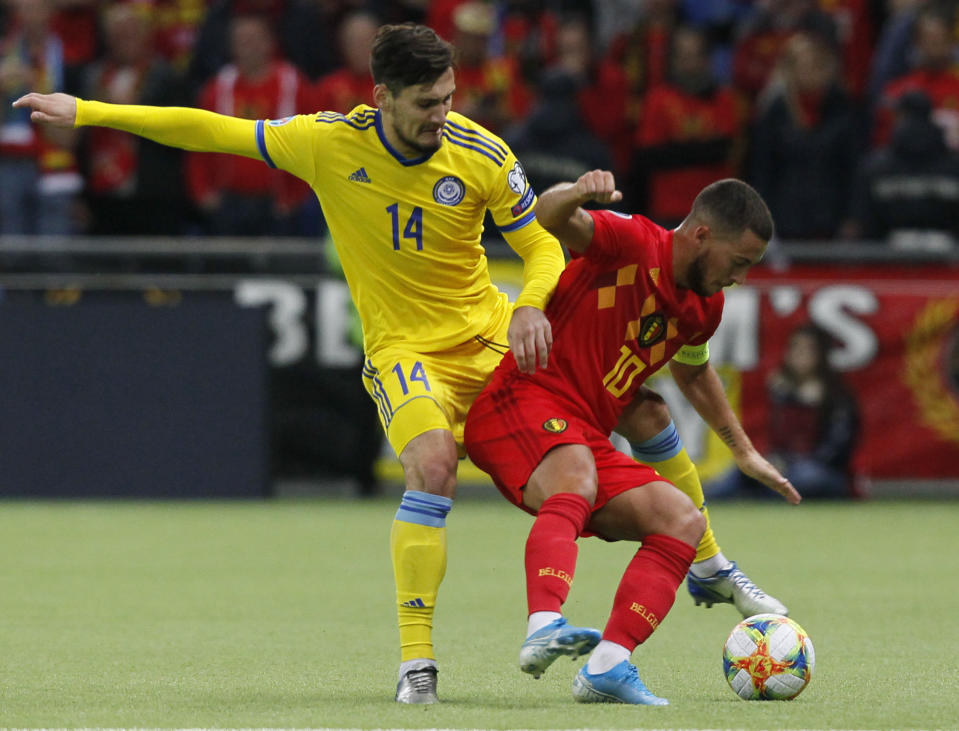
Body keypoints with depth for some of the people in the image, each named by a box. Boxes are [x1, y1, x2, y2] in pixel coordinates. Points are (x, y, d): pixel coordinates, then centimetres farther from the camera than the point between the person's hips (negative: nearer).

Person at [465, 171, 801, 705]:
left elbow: (693, 373, 36)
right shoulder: (633, 243, -10)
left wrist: (745, 452, 38)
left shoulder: (705, 308, 15)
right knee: (576, 481, -38)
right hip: (525, 401, -9)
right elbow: (552, 217, -28)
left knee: (684, 522, -3)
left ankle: (607, 668, -17)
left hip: (589, 442, 9)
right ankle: (546, 628, -57)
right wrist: (575, 195, -51)